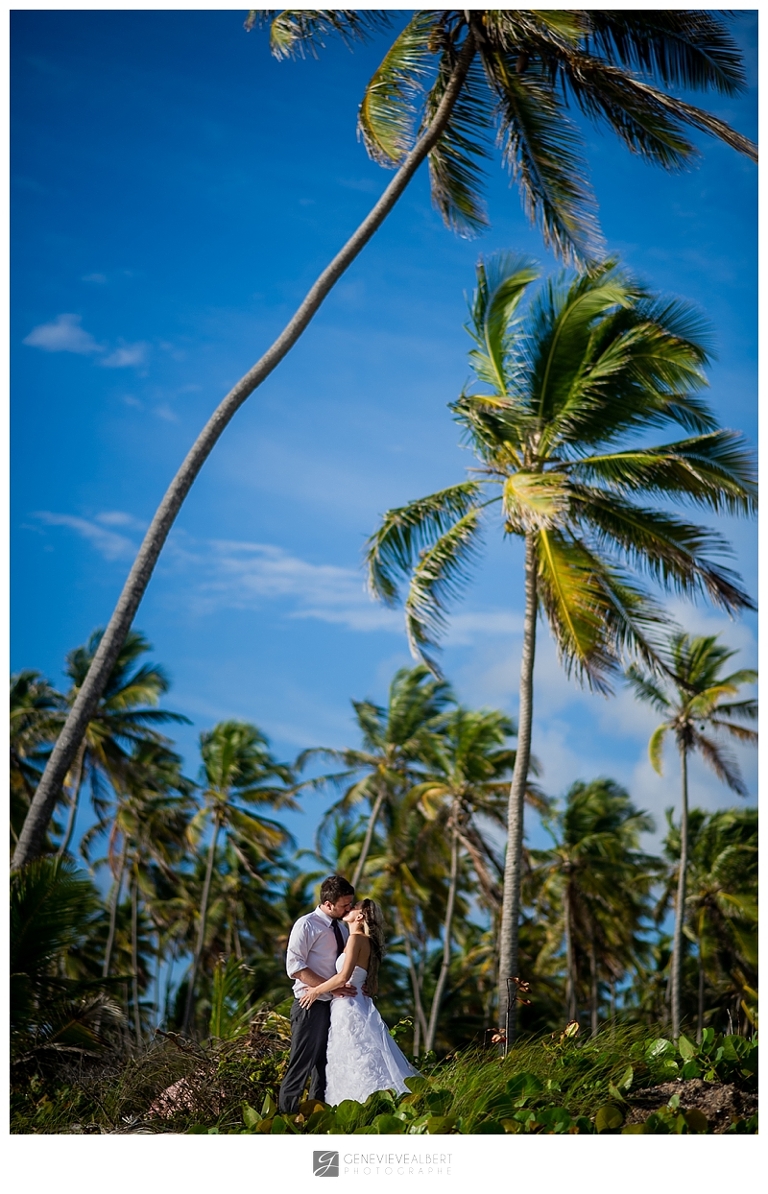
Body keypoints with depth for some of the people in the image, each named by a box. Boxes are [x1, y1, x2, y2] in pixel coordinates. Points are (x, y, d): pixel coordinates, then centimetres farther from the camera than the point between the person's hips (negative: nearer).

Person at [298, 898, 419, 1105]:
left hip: (349, 1008, -9)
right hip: (356, 1006, 9)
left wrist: (316, 991, -9)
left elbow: (343, 977, -21)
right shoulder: (367, 942, 16)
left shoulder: (356, 939, -11)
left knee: (355, 1066, -7)